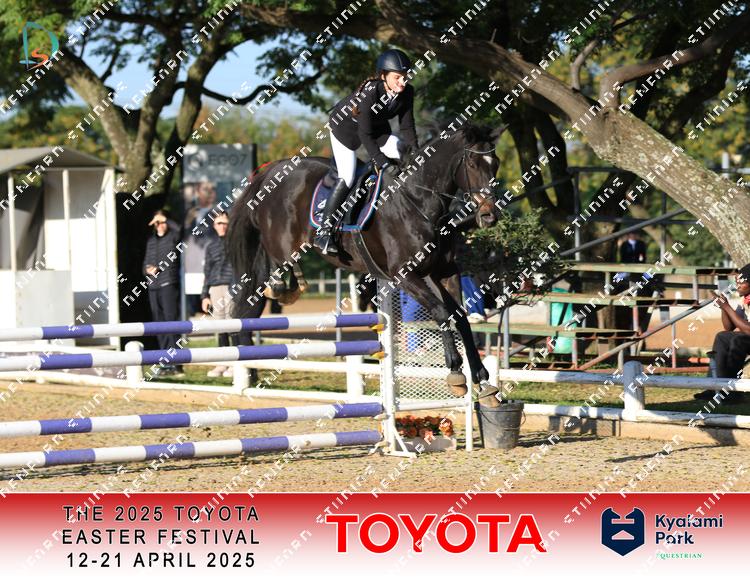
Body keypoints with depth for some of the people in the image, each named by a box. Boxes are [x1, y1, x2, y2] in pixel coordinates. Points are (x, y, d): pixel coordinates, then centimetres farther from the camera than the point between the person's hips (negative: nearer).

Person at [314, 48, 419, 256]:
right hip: (346, 127, -6)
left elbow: (407, 126, -10)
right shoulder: (370, 92, -38)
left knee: (402, 152, -13)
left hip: (377, 126, 6)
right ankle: (324, 230, -10)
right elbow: (365, 135, -35)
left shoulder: (406, 92, -21)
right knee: (347, 177, -16)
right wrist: (383, 163, -40)